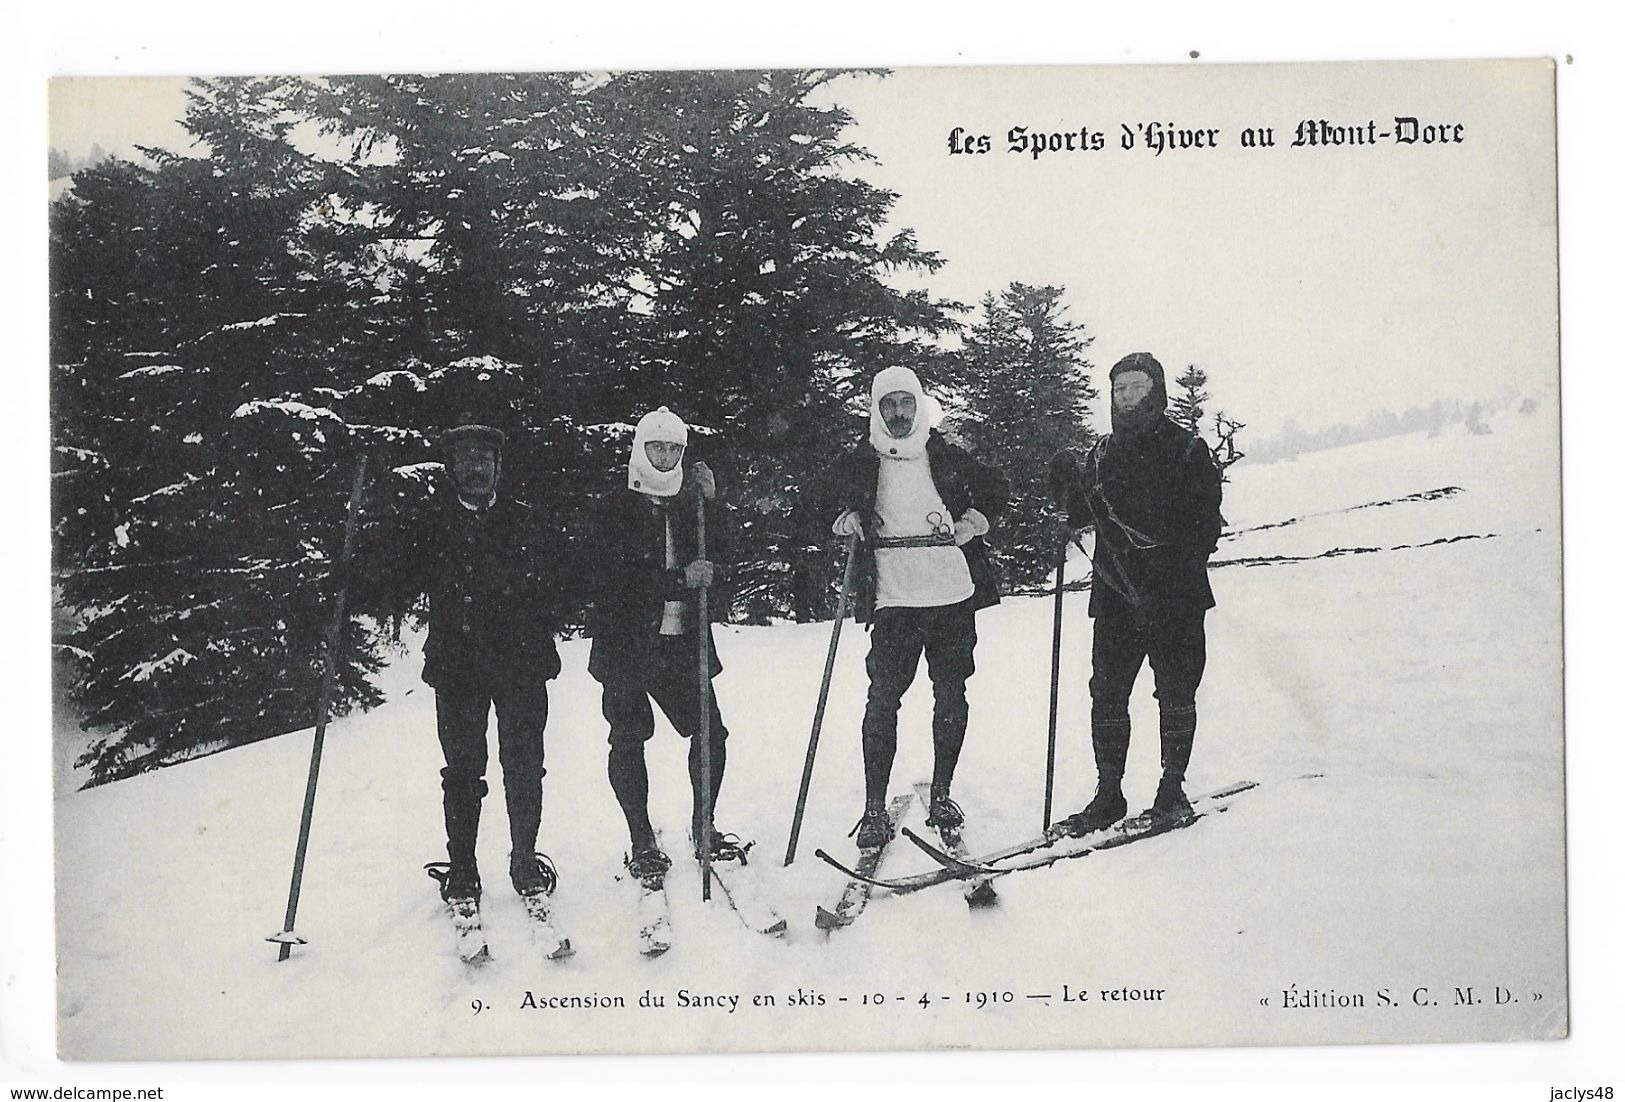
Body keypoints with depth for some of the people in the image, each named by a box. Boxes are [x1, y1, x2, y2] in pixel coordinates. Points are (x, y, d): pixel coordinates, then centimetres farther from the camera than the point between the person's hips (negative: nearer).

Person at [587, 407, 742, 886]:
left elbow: (716, 559, 6)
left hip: (682, 639, 4)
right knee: (628, 740, 0)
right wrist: (680, 580, -20)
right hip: (627, 644, -4)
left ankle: (703, 827, 19)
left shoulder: (687, 504, 11)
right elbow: (615, 580, -13)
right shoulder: (617, 509, -3)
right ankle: (642, 843, 11)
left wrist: (710, 503, -6)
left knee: (710, 732, 2)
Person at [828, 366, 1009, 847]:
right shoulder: (860, 463, 5)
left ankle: (941, 794, 21)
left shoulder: (946, 455, 6)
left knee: (951, 696, 7)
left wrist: (973, 522, 4)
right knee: (882, 699, -7)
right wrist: (848, 519, 0)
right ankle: (874, 807, -2)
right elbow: (842, 501, 22)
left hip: (953, 595, 1)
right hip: (893, 599, -1)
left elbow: (996, 488, 20)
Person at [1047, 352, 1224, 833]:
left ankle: (1173, 789, 17)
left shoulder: (1186, 448, 1)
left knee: (1176, 693, 3)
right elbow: (1080, 517, 13)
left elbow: (1207, 519, -5)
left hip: (1176, 594, -3)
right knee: (1107, 694, 1)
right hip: (1116, 594, 3)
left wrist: (1184, 560, -19)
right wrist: (1069, 484, -6)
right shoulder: (1102, 452, 13)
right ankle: (1108, 795, 10)